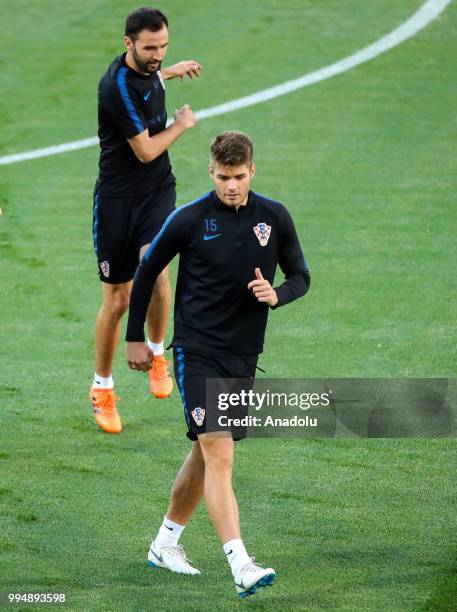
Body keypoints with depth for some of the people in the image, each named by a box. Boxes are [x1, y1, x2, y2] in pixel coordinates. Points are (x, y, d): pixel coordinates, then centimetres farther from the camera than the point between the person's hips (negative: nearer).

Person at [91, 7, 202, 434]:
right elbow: (146, 151, -19)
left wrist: (168, 73, 36)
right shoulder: (117, 87, -23)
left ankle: (156, 353, 3)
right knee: (117, 299, 2)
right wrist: (181, 125, -4)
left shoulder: (146, 68, 1)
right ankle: (102, 389, 21)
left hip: (157, 190, 5)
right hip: (117, 195, -5)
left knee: (154, 266, -22)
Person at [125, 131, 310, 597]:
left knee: (207, 453, 15)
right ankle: (241, 567, -23)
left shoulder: (275, 218, 2)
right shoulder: (190, 219, -8)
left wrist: (276, 294, -12)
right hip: (197, 350, -5)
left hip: (244, 355, 5)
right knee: (219, 455, -16)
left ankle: (166, 543, 33)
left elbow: (300, 276, 11)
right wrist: (135, 338, 6)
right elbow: (146, 271, 4)